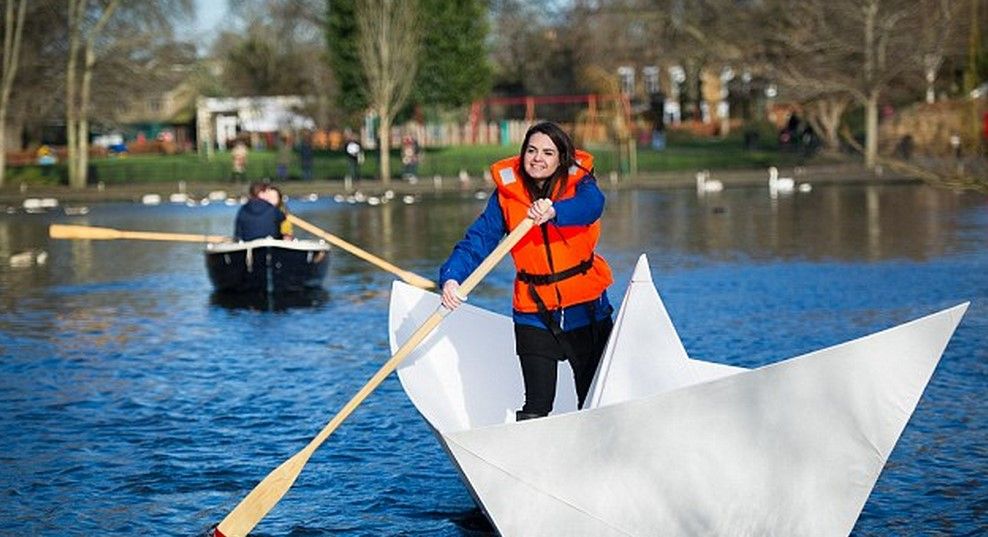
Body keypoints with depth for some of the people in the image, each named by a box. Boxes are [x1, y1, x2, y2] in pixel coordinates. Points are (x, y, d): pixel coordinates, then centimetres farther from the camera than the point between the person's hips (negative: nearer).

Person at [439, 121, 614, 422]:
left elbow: (591, 206, -31)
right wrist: (451, 278, -30)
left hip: (587, 307, 0)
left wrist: (554, 211, -52)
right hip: (534, 315, 0)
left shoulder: (579, 183, -8)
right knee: (537, 408, -7)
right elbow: (478, 241, -12)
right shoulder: (506, 193, -5)